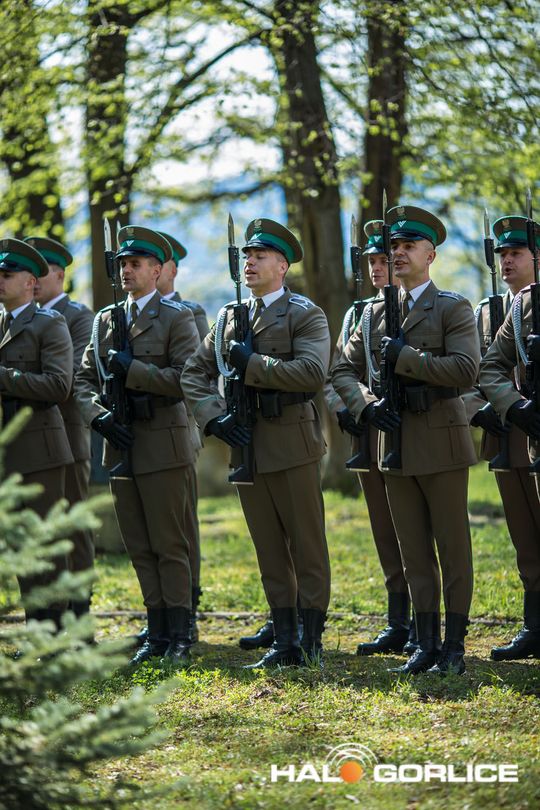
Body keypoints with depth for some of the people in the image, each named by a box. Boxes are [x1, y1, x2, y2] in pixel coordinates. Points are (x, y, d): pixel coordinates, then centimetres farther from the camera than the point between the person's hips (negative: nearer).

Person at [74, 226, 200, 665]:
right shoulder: (105, 320, 14)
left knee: (170, 545, -4)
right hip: (121, 446, 6)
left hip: (163, 445, -6)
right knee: (139, 548, 7)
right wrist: (100, 416, -5)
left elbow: (189, 378, -13)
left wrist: (132, 370, -16)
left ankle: (179, 636, 0)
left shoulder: (177, 317, -2)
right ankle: (157, 633, 13)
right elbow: (84, 380, 13)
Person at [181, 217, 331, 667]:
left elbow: (313, 373, -18)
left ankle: (312, 640, 4)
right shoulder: (229, 316, 14)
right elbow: (194, 373, 15)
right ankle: (284, 642, 13)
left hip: (292, 444, -5)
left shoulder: (305, 314, -2)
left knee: (307, 545, 0)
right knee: (270, 550, 8)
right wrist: (214, 417, 0)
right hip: (245, 445, 5)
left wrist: (253, 364, -17)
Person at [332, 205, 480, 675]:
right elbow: (344, 371, 14)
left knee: (453, 548, 0)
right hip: (396, 444, 5)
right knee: (414, 552, 8)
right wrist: (366, 405, -5)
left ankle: (454, 648, 4)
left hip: (441, 443, -5)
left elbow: (466, 370, -16)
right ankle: (426, 645, 13)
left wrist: (405, 358, -16)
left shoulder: (453, 308, -3)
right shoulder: (377, 315, 13)